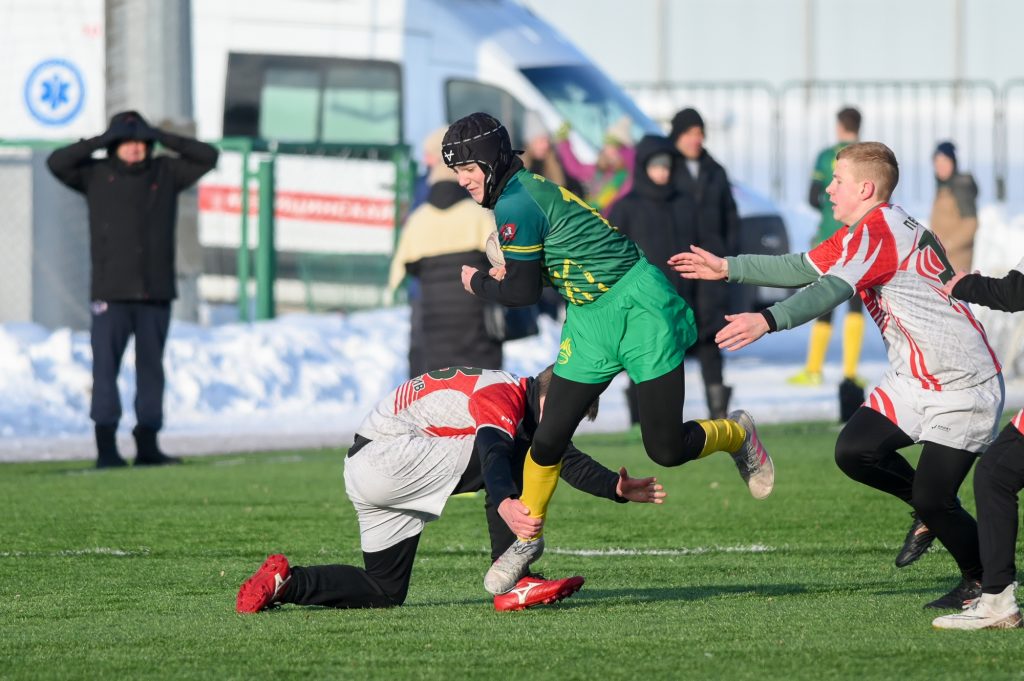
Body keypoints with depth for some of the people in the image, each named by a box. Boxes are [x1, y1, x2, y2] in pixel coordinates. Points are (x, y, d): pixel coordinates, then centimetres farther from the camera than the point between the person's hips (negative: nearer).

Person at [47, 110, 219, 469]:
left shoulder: (166, 173, 11)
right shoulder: (97, 175, 5)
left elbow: (208, 157, 9)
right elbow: (57, 163, -5)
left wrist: (164, 138, 1)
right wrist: (99, 142, -8)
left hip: (156, 291, 3)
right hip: (111, 292, -3)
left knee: (151, 369, 5)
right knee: (105, 368, -7)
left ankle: (147, 445, 10)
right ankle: (106, 446, -7)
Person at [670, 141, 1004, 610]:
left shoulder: (879, 229, -19)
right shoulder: (865, 233, 12)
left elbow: (833, 288, -33)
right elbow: (802, 269, 21)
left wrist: (769, 320, -44)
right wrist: (728, 268, 21)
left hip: (962, 386, -9)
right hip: (912, 380, 9)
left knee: (932, 500, -11)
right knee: (854, 451, -9)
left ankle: (985, 582, 12)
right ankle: (929, 510, 15)